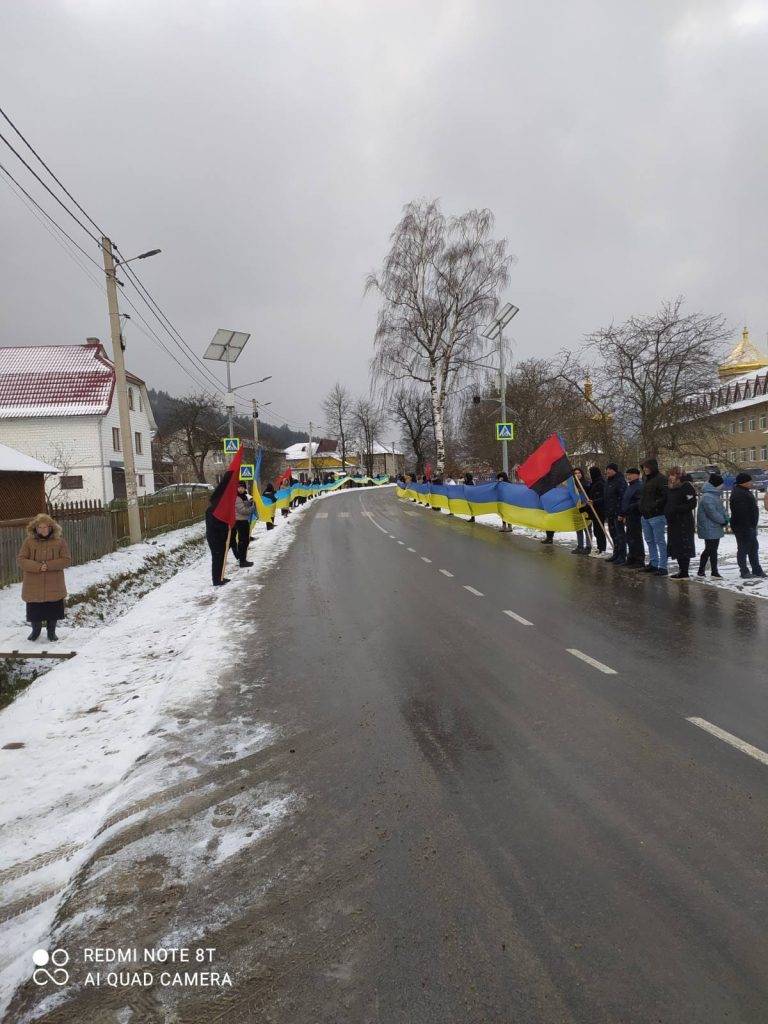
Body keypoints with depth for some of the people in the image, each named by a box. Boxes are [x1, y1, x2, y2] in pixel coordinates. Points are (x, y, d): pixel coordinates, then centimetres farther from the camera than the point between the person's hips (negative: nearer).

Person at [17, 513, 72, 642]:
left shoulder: (59, 541, -2)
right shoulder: (28, 541, -1)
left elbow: (67, 560, -5)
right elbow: (20, 559, -3)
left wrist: (49, 565, -19)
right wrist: (37, 566, -19)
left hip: (54, 585, 0)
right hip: (33, 585, 1)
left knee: (53, 609, 8)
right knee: (34, 609, 11)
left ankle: (51, 631, 29)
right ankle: (36, 630, 35)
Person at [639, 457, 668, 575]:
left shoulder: (660, 479, -12)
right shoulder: (646, 479, 16)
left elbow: (665, 497, -19)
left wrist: (654, 506, -20)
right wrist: (642, 508, 14)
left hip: (656, 516, -9)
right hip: (645, 516, 9)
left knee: (660, 541, -4)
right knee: (649, 541, 16)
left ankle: (662, 567, -2)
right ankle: (653, 563, 27)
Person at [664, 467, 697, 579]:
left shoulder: (686, 487, -10)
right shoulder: (670, 487, 14)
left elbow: (691, 504, -16)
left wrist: (676, 509, -20)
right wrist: (667, 511, 7)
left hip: (684, 522, -8)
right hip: (673, 522, 8)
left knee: (683, 547, -5)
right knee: (676, 546, 11)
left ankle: (684, 573, 0)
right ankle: (681, 569, 20)